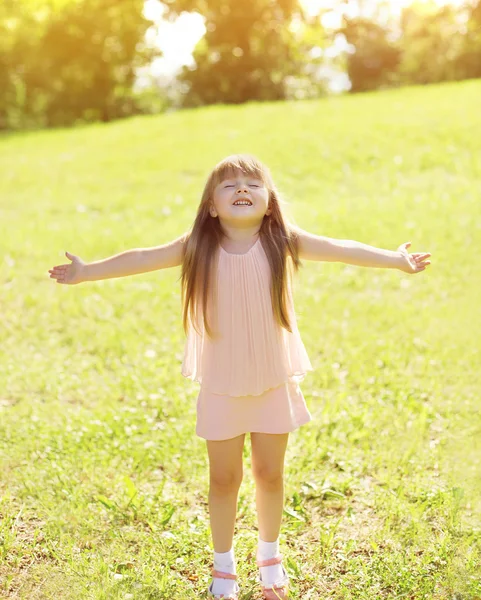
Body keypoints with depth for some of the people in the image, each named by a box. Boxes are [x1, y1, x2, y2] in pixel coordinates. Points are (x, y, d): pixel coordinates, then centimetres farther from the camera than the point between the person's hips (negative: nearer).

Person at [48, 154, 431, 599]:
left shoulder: (282, 241, -9)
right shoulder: (199, 247, -9)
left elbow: (340, 249, -12)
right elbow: (141, 259, -5)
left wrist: (395, 259, -19)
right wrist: (86, 272, -5)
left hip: (274, 381, 1)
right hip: (221, 385, 0)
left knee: (270, 474, 14)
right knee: (223, 478, 11)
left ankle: (269, 557, 38)